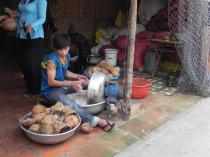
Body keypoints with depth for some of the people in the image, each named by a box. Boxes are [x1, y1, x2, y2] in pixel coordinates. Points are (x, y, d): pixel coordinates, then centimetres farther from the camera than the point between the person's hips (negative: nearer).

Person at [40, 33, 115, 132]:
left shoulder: (67, 56, 1)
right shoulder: (52, 60, -22)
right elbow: (51, 82, -24)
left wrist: (77, 76, 0)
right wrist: (71, 84, -31)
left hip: (61, 85, 10)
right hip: (50, 90, -10)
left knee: (84, 85, 2)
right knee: (67, 101, -37)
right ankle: (95, 121, -44)